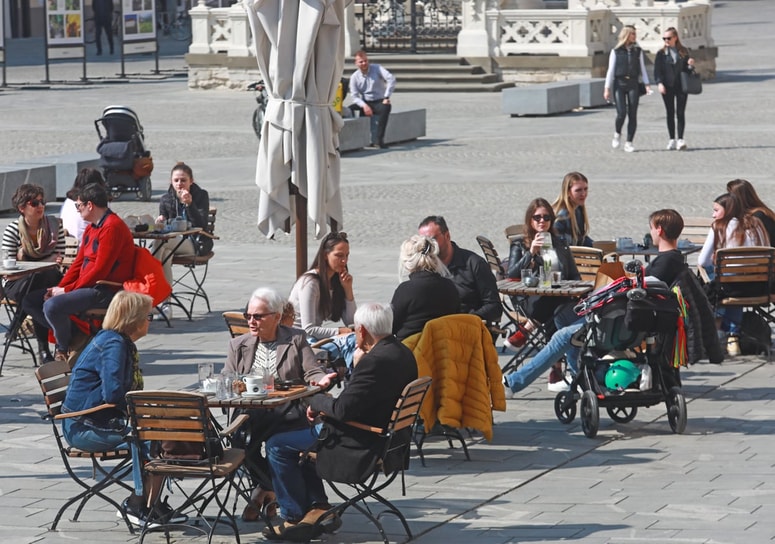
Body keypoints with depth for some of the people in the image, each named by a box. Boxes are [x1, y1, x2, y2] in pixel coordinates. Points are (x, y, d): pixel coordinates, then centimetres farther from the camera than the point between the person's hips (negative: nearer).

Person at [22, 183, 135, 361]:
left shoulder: (112, 227, -16)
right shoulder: (91, 228, 17)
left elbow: (100, 271, -21)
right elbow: (79, 263, 17)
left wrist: (67, 290, -15)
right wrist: (60, 287, 1)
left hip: (105, 291, -11)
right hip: (87, 287, 11)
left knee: (52, 306, -30)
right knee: (30, 301, 4)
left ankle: (64, 349, -4)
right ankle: (73, 334, -6)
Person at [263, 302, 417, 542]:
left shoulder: (375, 361, -27)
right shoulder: (403, 353, 4)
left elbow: (343, 410, -26)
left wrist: (316, 400, -8)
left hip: (363, 441, -10)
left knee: (277, 445, 0)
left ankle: (294, 518, 8)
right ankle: (317, 506, 18)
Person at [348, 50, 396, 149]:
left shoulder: (377, 69, -3)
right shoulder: (354, 77, 3)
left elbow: (391, 79, -15)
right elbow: (355, 96, -4)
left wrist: (386, 97, -22)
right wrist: (364, 105, -23)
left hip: (380, 102, -3)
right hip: (365, 103, 3)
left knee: (386, 107, -38)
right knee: (349, 109, -25)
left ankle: (379, 140, -39)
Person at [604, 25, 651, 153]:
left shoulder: (638, 51, 11)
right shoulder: (616, 51, 4)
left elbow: (642, 69, 11)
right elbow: (611, 70, 3)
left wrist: (647, 84, -1)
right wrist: (607, 88, -2)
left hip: (633, 84, 2)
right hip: (619, 84, -2)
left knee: (632, 114, -2)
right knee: (621, 113, -13)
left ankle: (629, 142, 4)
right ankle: (617, 134, 15)